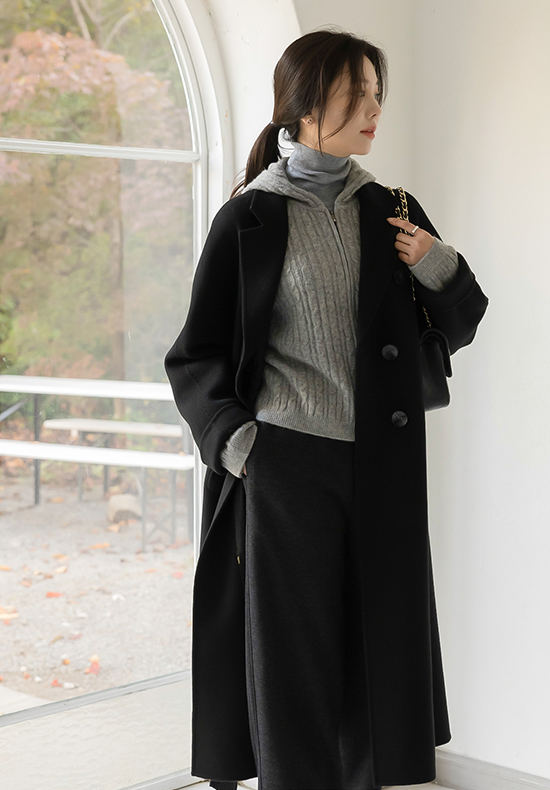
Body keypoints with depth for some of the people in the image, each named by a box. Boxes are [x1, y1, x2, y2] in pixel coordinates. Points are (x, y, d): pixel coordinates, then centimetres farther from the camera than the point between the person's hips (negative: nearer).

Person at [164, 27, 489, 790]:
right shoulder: (249, 218, -2)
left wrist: (441, 270, -5)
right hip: (289, 468, -4)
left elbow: (460, 327, 14)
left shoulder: (391, 212, 8)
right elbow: (196, 354, 3)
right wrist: (230, 437, -11)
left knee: (381, 649, 8)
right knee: (295, 653, 4)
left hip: (385, 470, 4)